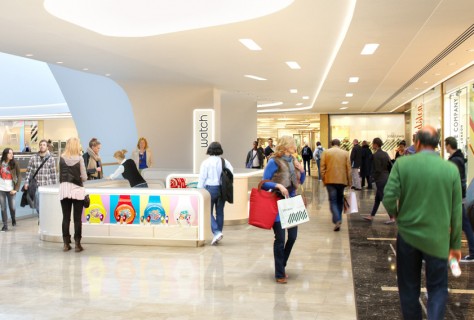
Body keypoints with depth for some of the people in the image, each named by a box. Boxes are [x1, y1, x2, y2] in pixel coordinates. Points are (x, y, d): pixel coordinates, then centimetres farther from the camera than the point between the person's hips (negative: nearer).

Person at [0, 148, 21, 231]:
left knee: (12, 207, 4)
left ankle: (13, 219, 33)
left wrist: (16, 189, -9)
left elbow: (19, 177, -2)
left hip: (11, 189, -1)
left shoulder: (15, 164, -2)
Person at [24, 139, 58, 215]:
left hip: (48, 186, -1)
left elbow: (53, 173, 1)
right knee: (38, 206, 7)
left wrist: (55, 185, 1)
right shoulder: (33, 158, 2)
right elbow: (29, 171, 3)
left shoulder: (51, 158, 0)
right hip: (36, 186, 1)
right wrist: (26, 182, -5)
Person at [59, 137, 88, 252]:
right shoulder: (79, 158, -6)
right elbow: (84, 177, -5)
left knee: (66, 218, 7)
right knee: (77, 218, 2)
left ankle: (66, 244, 12)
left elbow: (60, 175, 2)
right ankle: (77, 244, 5)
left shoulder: (62, 158, 2)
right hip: (77, 190, -3)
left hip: (64, 190, 3)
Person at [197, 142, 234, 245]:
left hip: (210, 188, -4)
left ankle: (217, 232, -14)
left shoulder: (206, 162, -6)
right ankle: (218, 234, 19)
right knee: (220, 212, 12)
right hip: (223, 189, 4)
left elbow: (202, 178, -6)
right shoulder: (225, 162, 3)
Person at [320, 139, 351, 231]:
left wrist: (323, 180, 8)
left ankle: (337, 220, -19)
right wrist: (349, 182, 9)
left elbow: (322, 168, 0)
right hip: (342, 180, 2)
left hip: (330, 180, -1)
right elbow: (349, 169, 3)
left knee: (333, 201, -2)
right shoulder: (345, 153, 3)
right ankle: (338, 219, 22)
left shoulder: (326, 152, 1)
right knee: (340, 200, 16)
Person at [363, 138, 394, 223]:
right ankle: (371, 216, 25)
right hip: (387, 178, 9)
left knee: (384, 199, 0)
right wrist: (389, 176, 16)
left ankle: (392, 218, 4)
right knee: (377, 198, 15)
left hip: (380, 179, -8)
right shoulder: (385, 154, 6)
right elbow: (390, 166, 8)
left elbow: (377, 169, -18)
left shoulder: (375, 155, -17)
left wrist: (375, 178, -4)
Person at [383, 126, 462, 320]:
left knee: (409, 287, 16)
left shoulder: (402, 164, -9)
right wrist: (455, 244, 10)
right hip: (438, 239, 0)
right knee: (437, 287, 13)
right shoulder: (451, 169, -5)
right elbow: (456, 211, -1)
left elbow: (389, 198, -15)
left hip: (408, 235, 0)